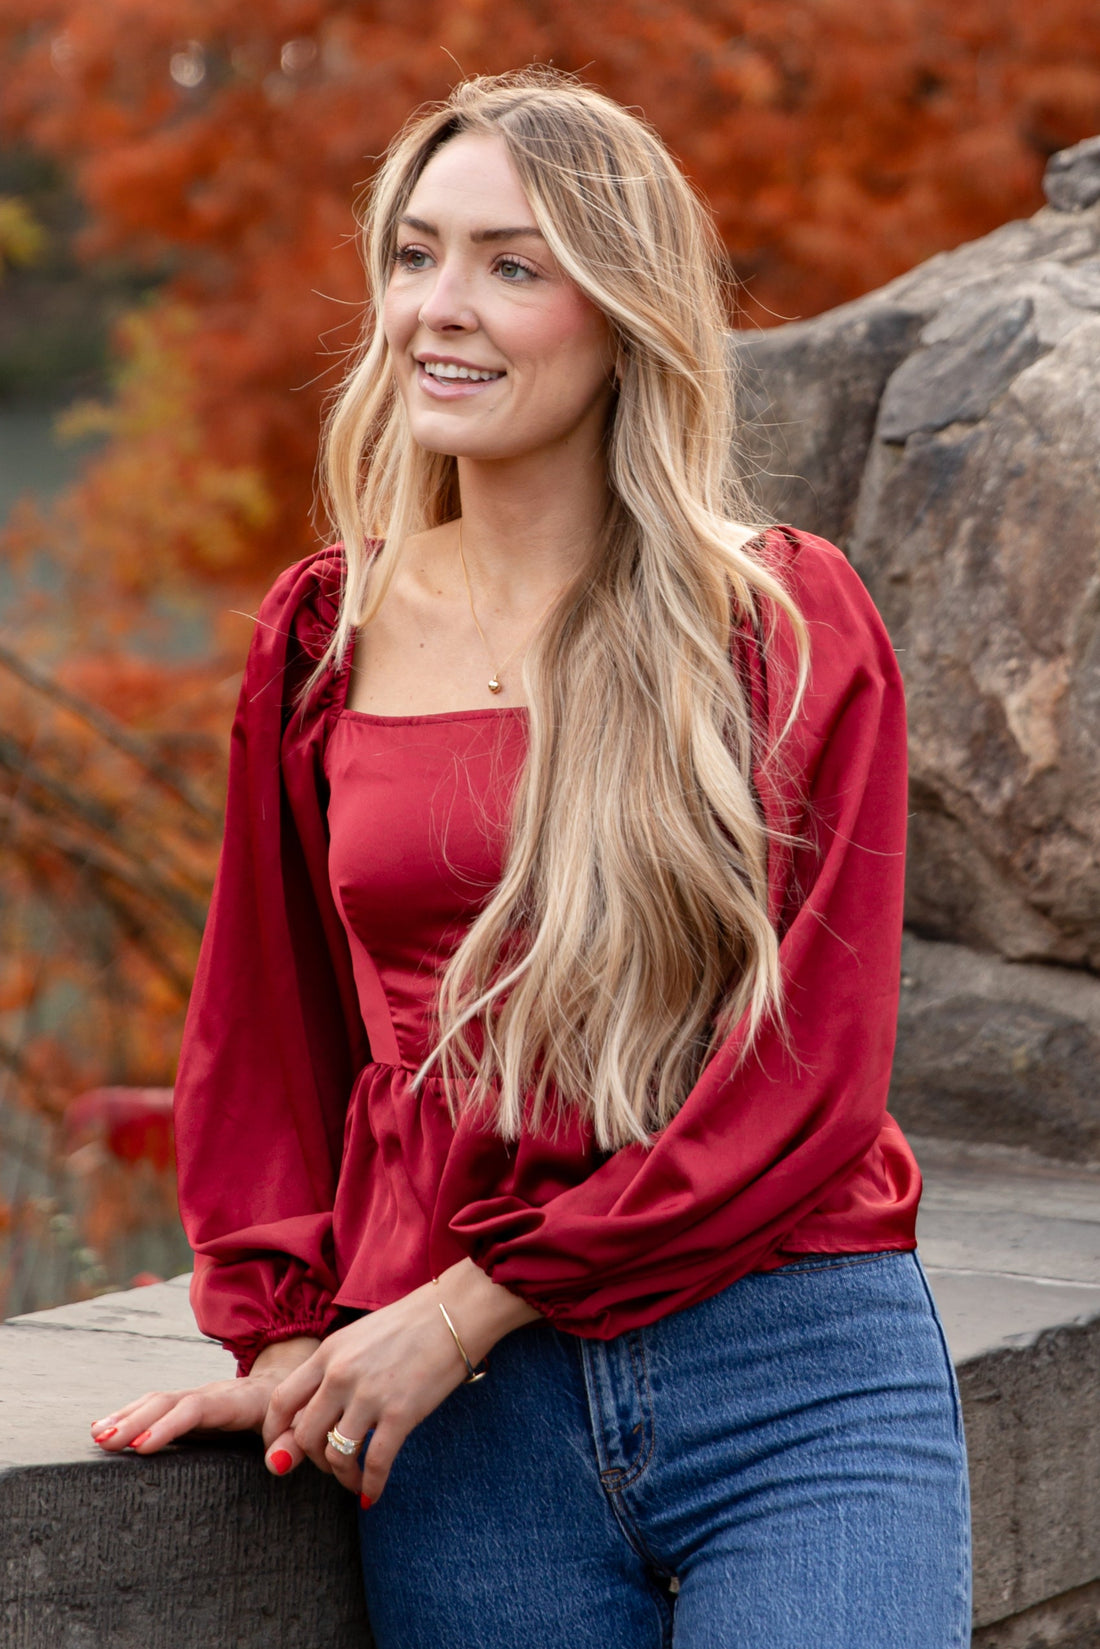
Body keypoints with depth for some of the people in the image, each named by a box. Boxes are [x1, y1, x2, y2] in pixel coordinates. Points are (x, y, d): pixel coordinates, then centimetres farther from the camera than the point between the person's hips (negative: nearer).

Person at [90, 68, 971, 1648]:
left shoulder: (790, 623, 0)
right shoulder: (329, 634, 9)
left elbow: (815, 1071, -6)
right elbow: (266, 1033, 17)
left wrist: (466, 1306, -8)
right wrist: (286, 1328, 5)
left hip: (800, 1387, -2)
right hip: (469, 1423, 3)